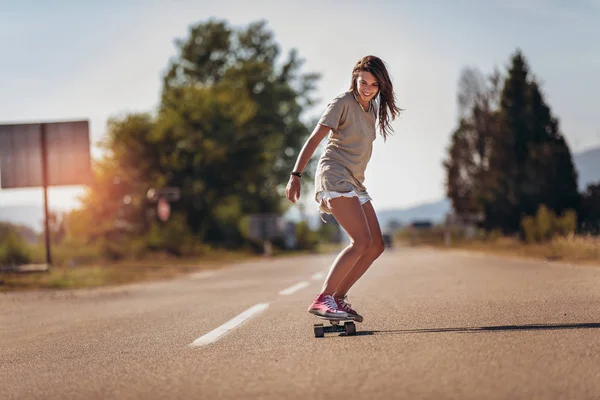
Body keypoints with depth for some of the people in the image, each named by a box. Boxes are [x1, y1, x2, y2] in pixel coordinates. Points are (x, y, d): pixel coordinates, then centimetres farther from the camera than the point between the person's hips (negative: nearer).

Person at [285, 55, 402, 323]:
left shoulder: (371, 110, 18)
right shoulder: (343, 103, -5)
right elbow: (314, 139, -12)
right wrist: (296, 175, -20)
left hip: (354, 183, 9)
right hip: (334, 176, -9)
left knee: (376, 246, 2)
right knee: (362, 241, -21)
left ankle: (337, 298, 5)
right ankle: (322, 300, -23)